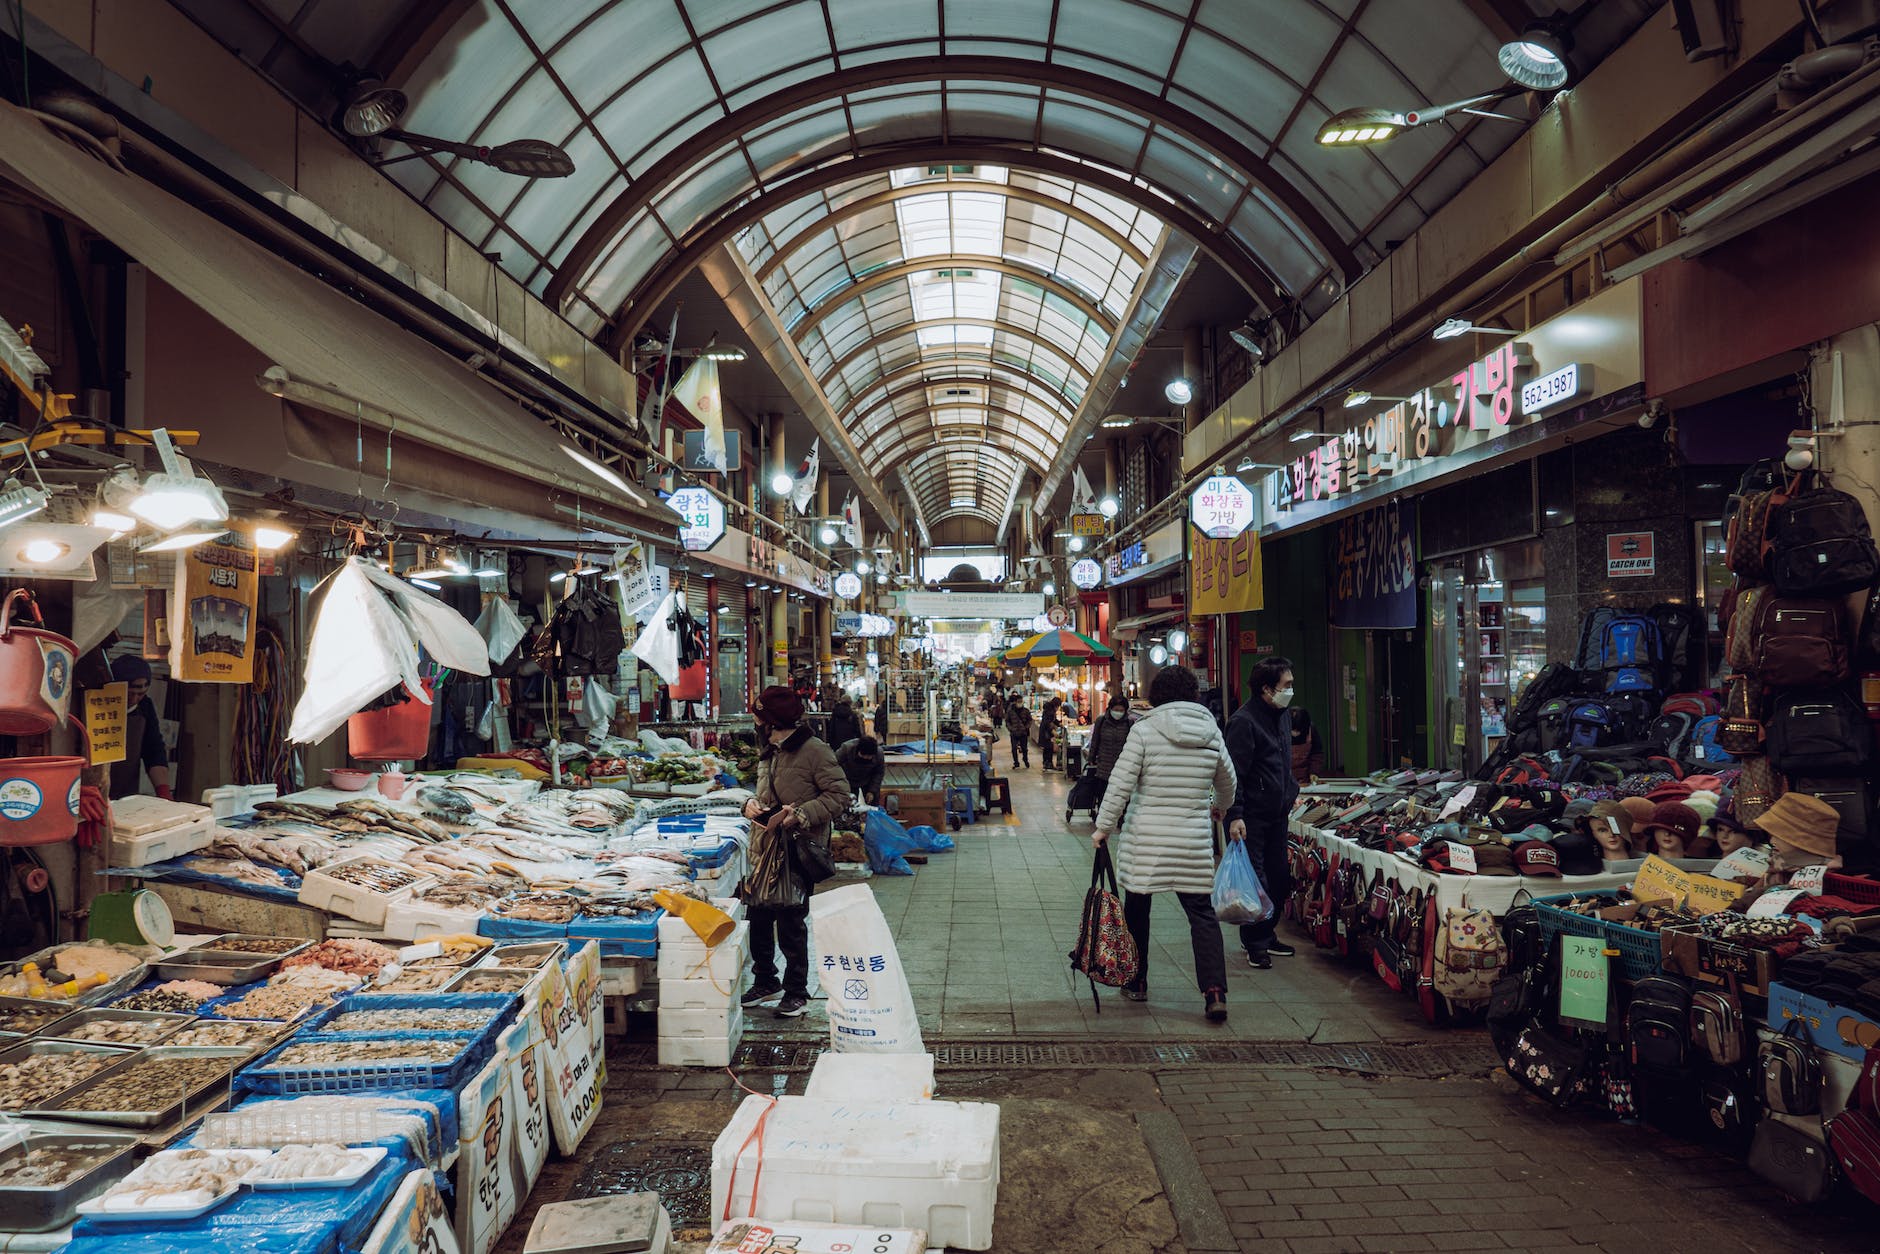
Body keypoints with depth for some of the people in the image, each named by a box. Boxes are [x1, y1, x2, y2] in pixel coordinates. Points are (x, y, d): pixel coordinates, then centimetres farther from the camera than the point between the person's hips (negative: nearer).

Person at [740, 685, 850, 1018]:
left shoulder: (814, 751, -11)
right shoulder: (768, 753, 15)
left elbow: (839, 795, -13)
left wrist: (802, 814, -23)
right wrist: (752, 804, 5)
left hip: (798, 849, -8)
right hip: (765, 849, 8)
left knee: (791, 923, -3)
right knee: (758, 917, 12)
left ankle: (796, 991, 11)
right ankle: (765, 981, 30)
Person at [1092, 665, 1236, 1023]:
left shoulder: (1145, 730, -8)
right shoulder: (1211, 733, 4)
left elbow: (1120, 785, -11)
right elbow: (1228, 784, 19)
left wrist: (1103, 827, -1)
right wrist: (1221, 807, 40)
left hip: (1145, 839, -2)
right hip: (1194, 841, 2)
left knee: (1137, 909, 13)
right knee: (1202, 913, 9)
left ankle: (1137, 983, 25)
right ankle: (1214, 992, -2)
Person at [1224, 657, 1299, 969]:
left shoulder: (1284, 713, 11)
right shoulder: (1243, 721, -17)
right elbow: (1233, 773, -19)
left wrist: (1291, 791, 20)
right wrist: (1235, 816, -23)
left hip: (1278, 814, 9)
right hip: (1251, 817, -9)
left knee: (1280, 877, 13)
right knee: (1254, 881, -3)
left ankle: (1267, 936, 28)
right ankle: (1256, 945, 10)